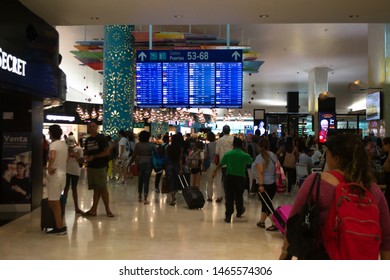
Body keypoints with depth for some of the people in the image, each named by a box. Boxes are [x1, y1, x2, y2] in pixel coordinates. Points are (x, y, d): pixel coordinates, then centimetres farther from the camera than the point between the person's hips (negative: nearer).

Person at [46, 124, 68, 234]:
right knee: (56, 201, 17)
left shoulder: (53, 144, -14)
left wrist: (49, 168, -21)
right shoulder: (64, 144, 10)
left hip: (55, 174, -8)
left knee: (54, 202, 0)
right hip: (63, 174, 8)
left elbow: (52, 156, -34)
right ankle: (60, 225, 21)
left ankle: (60, 227, 3)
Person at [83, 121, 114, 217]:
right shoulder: (87, 140, 13)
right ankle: (93, 210, 14)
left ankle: (107, 210, 4)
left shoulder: (101, 138, -5)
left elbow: (107, 152, -11)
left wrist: (94, 157, -13)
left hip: (100, 167, -5)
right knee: (96, 189, 10)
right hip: (91, 167, 5)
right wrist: (86, 157, -3)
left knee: (103, 188, -3)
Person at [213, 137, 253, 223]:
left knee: (229, 197, 3)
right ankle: (239, 212, 38)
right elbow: (251, 161, 14)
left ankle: (228, 216, 2)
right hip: (240, 178, 0)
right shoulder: (245, 155, -6)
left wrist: (215, 171, 21)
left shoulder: (227, 154, -5)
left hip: (229, 177, 0)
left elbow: (220, 164, 4)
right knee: (239, 196, 18)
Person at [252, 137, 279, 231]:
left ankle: (275, 224, -10)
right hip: (273, 183, 7)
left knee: (267, 204, -4)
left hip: (264, 184, -7)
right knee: (266, 203, 17)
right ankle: (261, 222, 27)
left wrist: (260, 185, -22)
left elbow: (260, 172, -21)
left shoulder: (260, 157, -13)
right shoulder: (273, 155, 7)